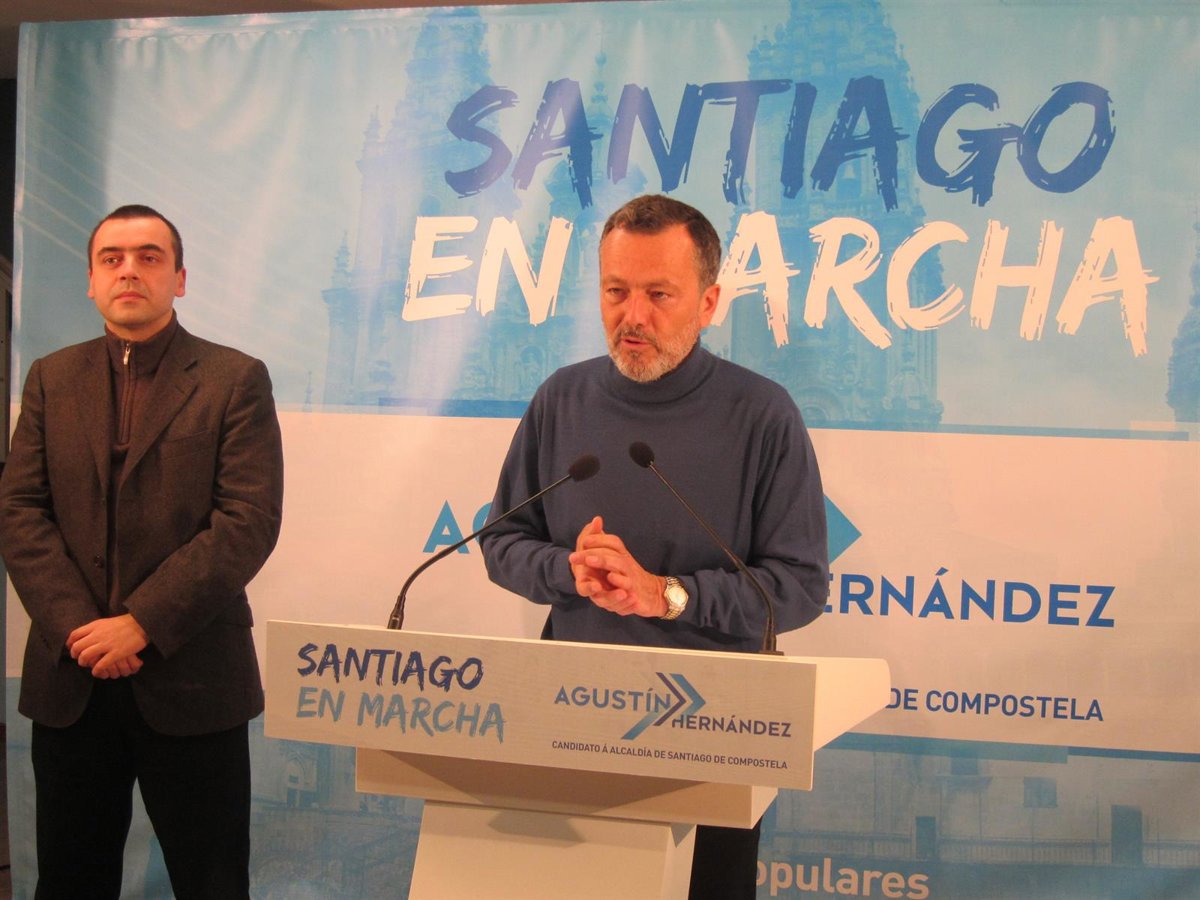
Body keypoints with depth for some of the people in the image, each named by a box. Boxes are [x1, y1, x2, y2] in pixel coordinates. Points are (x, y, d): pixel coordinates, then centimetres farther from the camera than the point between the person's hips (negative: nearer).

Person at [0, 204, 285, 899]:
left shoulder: (236, 380, -1)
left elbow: (250, 522, -10)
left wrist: (141, 624, -16)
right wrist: (77, 627, -12)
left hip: (191, 680, -3)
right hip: (69, 679, 3)